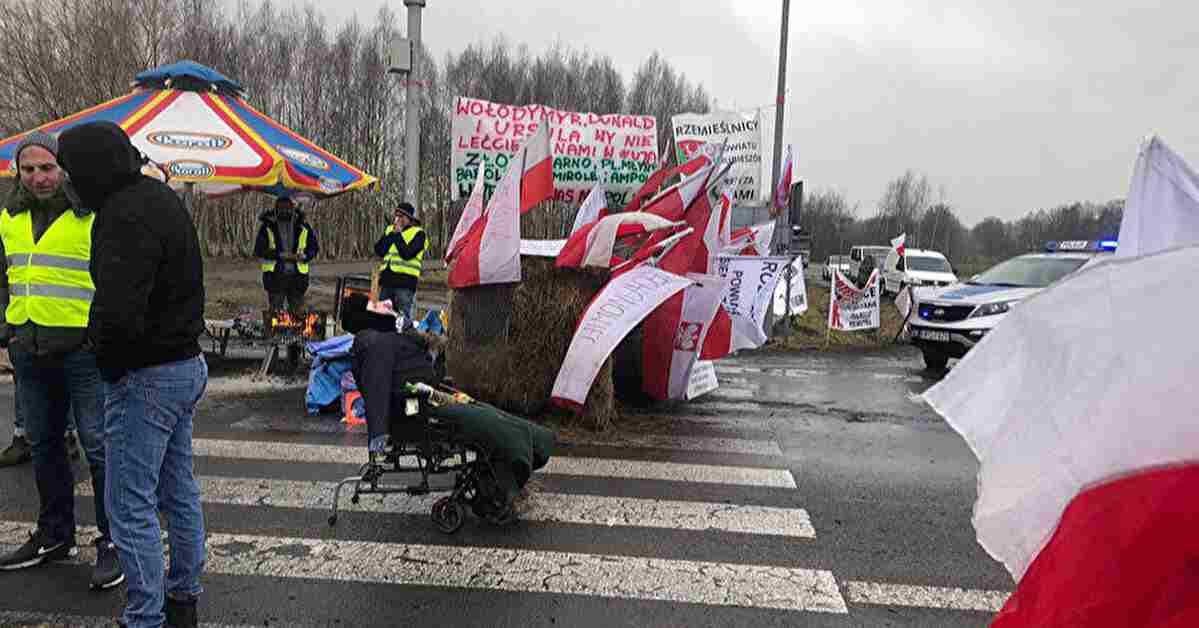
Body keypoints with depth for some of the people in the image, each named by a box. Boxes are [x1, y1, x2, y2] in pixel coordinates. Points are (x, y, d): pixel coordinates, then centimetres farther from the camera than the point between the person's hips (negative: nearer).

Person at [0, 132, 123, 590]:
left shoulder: (94, 216, -10)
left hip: (82, 349, -7)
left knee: (98, 446, -3)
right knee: (43, 444, 16)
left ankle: (113, 542, 9)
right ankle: (54, 535, 31)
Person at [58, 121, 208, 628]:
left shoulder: (127, 216, -22)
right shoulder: (159, 196, 10)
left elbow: (119, 314, -33)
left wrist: (109, 358, -12)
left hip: (145, 377, -10)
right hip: (187, 364, 10)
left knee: (130, 507, 2)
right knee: (179, 492, 19)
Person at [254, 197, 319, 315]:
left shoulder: (303, 228, 8)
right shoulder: (267, 228, 3)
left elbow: (314, 247, 12)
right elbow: (259, 251, -3)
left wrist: (303, 256, -10)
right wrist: (280, 255, -15)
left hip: (297, 275, 2)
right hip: (275, 275, -2)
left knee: (298, 311, 4)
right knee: (275, 311, -2)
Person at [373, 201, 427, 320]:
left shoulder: (418, 233, -1)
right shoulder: (390, 229, 17)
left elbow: (407, 254, -16)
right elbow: (379, 251, 4)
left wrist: (398, 234, -10)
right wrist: (392, 234, -4)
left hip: (405, 283, -6)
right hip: (387, 280, 6)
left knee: (403, 317, -6)